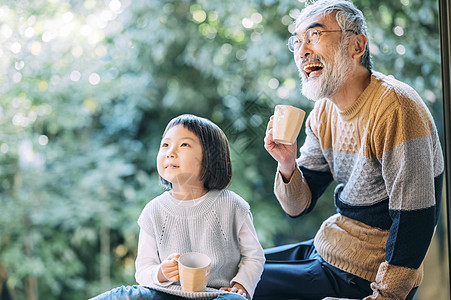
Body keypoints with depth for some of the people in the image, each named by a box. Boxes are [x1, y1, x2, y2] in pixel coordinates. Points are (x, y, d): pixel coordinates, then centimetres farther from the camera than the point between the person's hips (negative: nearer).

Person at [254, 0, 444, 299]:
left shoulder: (395, 107, -23)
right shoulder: (323, 112, 4)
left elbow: (413, 221, -23)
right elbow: (298, 205, 4)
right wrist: (287, 165, -16)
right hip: (325, 249, 8)